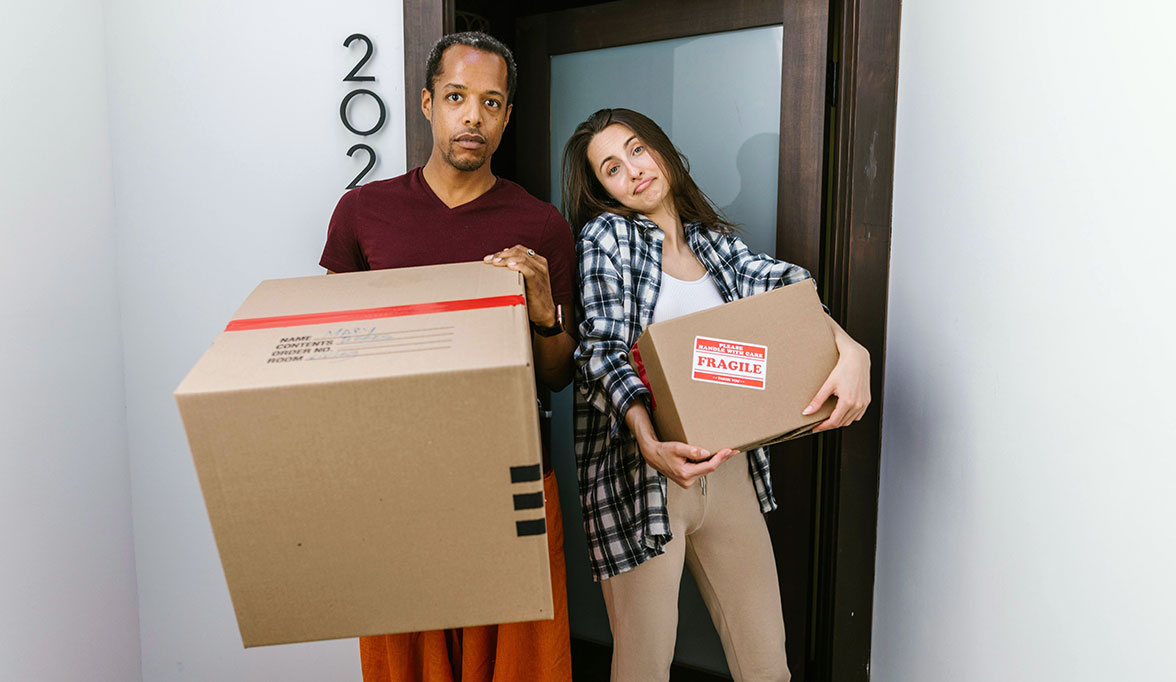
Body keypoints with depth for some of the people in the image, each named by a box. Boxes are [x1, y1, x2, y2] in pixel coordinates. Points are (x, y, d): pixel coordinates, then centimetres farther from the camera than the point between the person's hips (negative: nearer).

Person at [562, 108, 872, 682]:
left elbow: (786, 287, -4)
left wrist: (849, 349, -24)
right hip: (640, 476, -4)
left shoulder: (716, 240, 13)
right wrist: (650, 443, -30)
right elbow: (605, 348, -14)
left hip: (729, 469, 5)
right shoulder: (606, 235, -1)